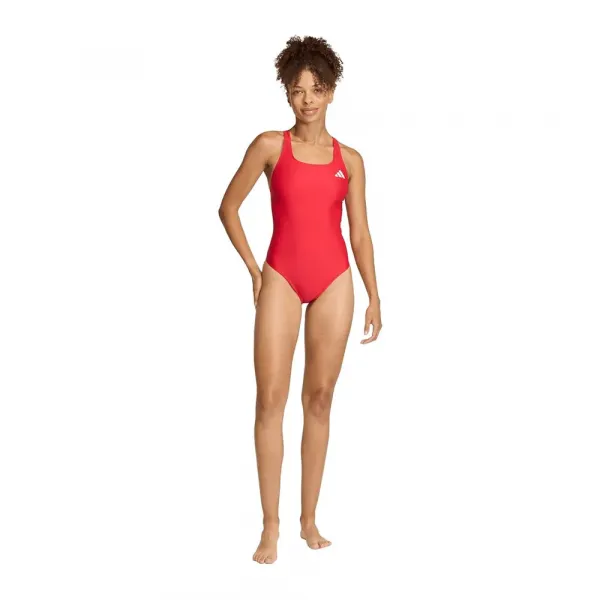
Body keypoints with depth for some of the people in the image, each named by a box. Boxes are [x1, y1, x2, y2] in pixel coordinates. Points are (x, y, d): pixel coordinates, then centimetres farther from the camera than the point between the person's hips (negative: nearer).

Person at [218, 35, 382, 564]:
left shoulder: (349, 159, 8)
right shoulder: (270, 146, 1)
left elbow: (360, 232, 10)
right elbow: (228, 207, 7)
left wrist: (374, 298, 7)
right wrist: (252, 268, 4)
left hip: (334, 281, 2)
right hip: (282, 278, -2)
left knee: (320, 399, 6)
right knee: (271, 399, -7)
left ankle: (309, 519, 16)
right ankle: (271, 525, 1)